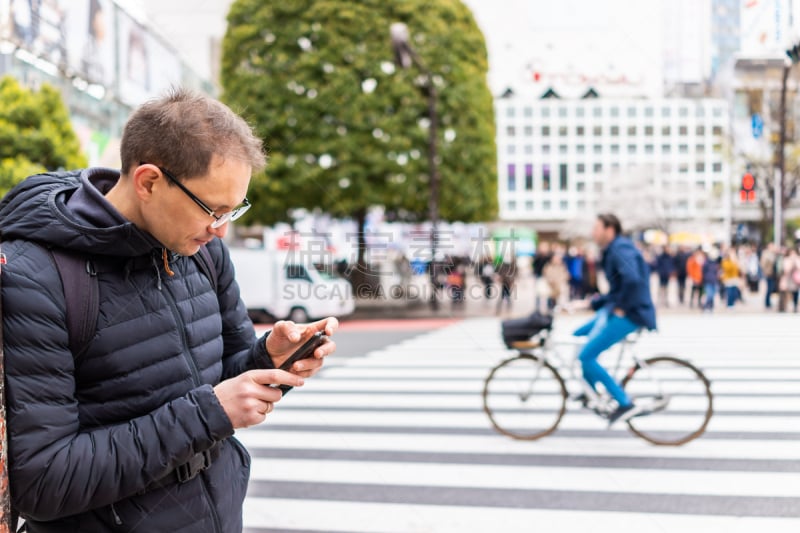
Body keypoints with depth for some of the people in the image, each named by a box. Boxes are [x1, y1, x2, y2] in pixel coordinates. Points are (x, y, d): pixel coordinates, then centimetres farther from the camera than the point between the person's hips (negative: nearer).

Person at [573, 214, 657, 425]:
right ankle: (590, 390, 23)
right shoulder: (612, 251, 17)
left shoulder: (621, 249, -16)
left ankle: (625, 404, -6)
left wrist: (621, 308, -23)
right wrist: (594, 302, 14)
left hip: (629, 314, -11)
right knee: (578, 335, 17)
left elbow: (632, 279, -35)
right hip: (618, 309, 11)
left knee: (586, 356, -11)